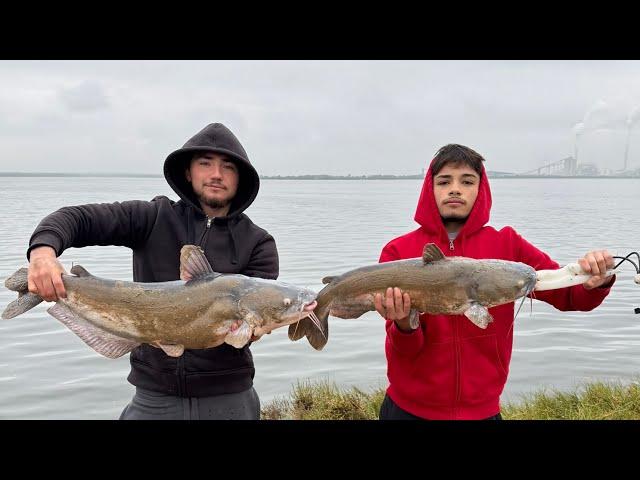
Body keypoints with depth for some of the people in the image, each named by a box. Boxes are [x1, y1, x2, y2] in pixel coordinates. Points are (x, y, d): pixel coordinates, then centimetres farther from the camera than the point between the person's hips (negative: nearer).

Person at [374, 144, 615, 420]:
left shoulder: (507, 245, -5)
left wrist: (595, 283, -24)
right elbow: (404, 350, -10)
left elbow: (569, 296, -3)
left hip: (482, 410, 1)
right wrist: (405, 325, -31)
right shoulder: (398, 251, -9)